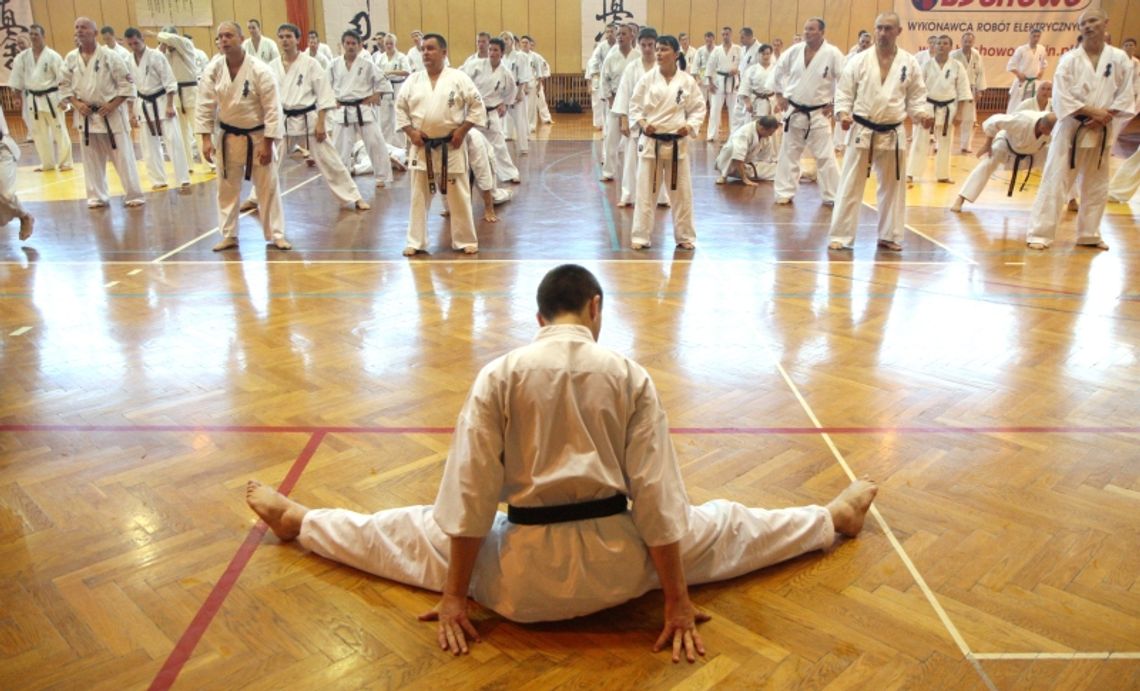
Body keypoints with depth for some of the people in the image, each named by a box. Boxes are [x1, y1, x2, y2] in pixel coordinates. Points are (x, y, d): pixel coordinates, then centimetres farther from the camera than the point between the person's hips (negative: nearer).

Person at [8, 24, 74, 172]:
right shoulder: (22, 57, 4)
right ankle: (47, 163, 20)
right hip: (33, 99, 4)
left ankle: (65, 162, 8)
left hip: (51, 98, -4)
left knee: (59, 131, -2)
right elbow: (17, 79, 10)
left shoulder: (52, 56, -7)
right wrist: (17, 98, 8)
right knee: (39, 133, 9)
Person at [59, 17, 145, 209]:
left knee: (123, 157, 0)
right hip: (85, 115, 4)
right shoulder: (71, 58, 3)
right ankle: (97, 197, 18)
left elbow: (126, 83, -7)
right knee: (92, 159, 9)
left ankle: (134, 195, 9)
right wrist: (76, 104, -7)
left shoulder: (109, 55, -8)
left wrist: (113, 105, -14)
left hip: (111, 114, -4)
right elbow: (64, 86, 9)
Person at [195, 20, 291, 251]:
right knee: (227, 188, 10)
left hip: (257, 136, -3)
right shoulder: (213, 70, -7)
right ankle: (228, 235, 22)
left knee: (268, 187, 3)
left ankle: (276, 235, 14)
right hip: (228, 137, 3)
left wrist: (267, 144, -16)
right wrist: (206, 139, -7)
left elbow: (273, 109, -15)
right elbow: (205, 106, -2)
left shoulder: (259, 70, -17)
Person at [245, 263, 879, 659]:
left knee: (413, 532, 21)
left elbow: (470, 494, -6)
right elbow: (658, 497, -4)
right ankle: (838, 519, 43)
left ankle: (297, 521, 38)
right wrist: (678, 603, 3)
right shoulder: (631, 376, -4)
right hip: (617, 568, 1)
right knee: (725, 527, 24)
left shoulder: (499, 375, -7)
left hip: (521, 578, 0)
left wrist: (454, 597, 3)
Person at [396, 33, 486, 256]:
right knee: (419, 196, 8)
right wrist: (410, 132, -4)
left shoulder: (458, 78, -5)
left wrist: (462, 131, -10)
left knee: (458, 196, 5)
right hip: (421, 147, 3)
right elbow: (400, 108, 9)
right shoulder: (413, 80, 3)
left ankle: (465, 240, 18)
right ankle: (415, 241, 17)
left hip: (450, 147, -2)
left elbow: (477, 106, -4)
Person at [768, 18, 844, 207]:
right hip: (794, 111, 3)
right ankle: (785, 193, 20)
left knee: (825, 156, 0)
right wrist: (779, 96, 6)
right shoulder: (794, 51, -2)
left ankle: (832, 196, 10)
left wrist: (834, 104, -9)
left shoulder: (833, 54, -11)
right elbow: (777, 71, 10)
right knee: (788, 154, 9)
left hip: (819, 114, -3)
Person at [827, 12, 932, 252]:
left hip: (893, 133, 2)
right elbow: (844, 91, -1)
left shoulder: (909, 63, 2)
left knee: (893, 186, 11)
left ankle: (889, 236, 23)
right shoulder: (859, 60, -3)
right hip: (862, 131, -2)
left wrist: (922, 115, -10)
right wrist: (843, 113, -17)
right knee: (850, 186, -3)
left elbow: (916, 96, 7)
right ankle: (840, 236, 4)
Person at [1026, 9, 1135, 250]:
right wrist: (1092, 111, -18)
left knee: (1096, 188, 11)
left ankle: (1089, 235, 24)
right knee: (1055, 183, -6)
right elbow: (1061, 97, -12)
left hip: (1101, 133, 3)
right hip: (1071, 130, -3)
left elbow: (1125, 96, 1)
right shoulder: (1069, 59, -7)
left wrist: (1105, 117, -13)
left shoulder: (1119, 58, 0)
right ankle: (1040, 233, -3)